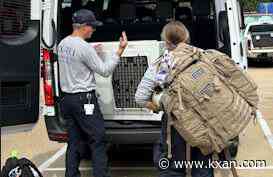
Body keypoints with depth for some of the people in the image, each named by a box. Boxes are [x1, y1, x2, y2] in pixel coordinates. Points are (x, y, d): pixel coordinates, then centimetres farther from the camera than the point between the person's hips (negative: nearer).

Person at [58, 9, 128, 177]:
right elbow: (105, 70, -13)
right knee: (98, 141, -1)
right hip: (84, 100, -8)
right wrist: (120, 50, -11)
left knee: (74, 141, 13)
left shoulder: (62, 44, 9)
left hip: (68, 98, 8)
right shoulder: (84, 47, -17)